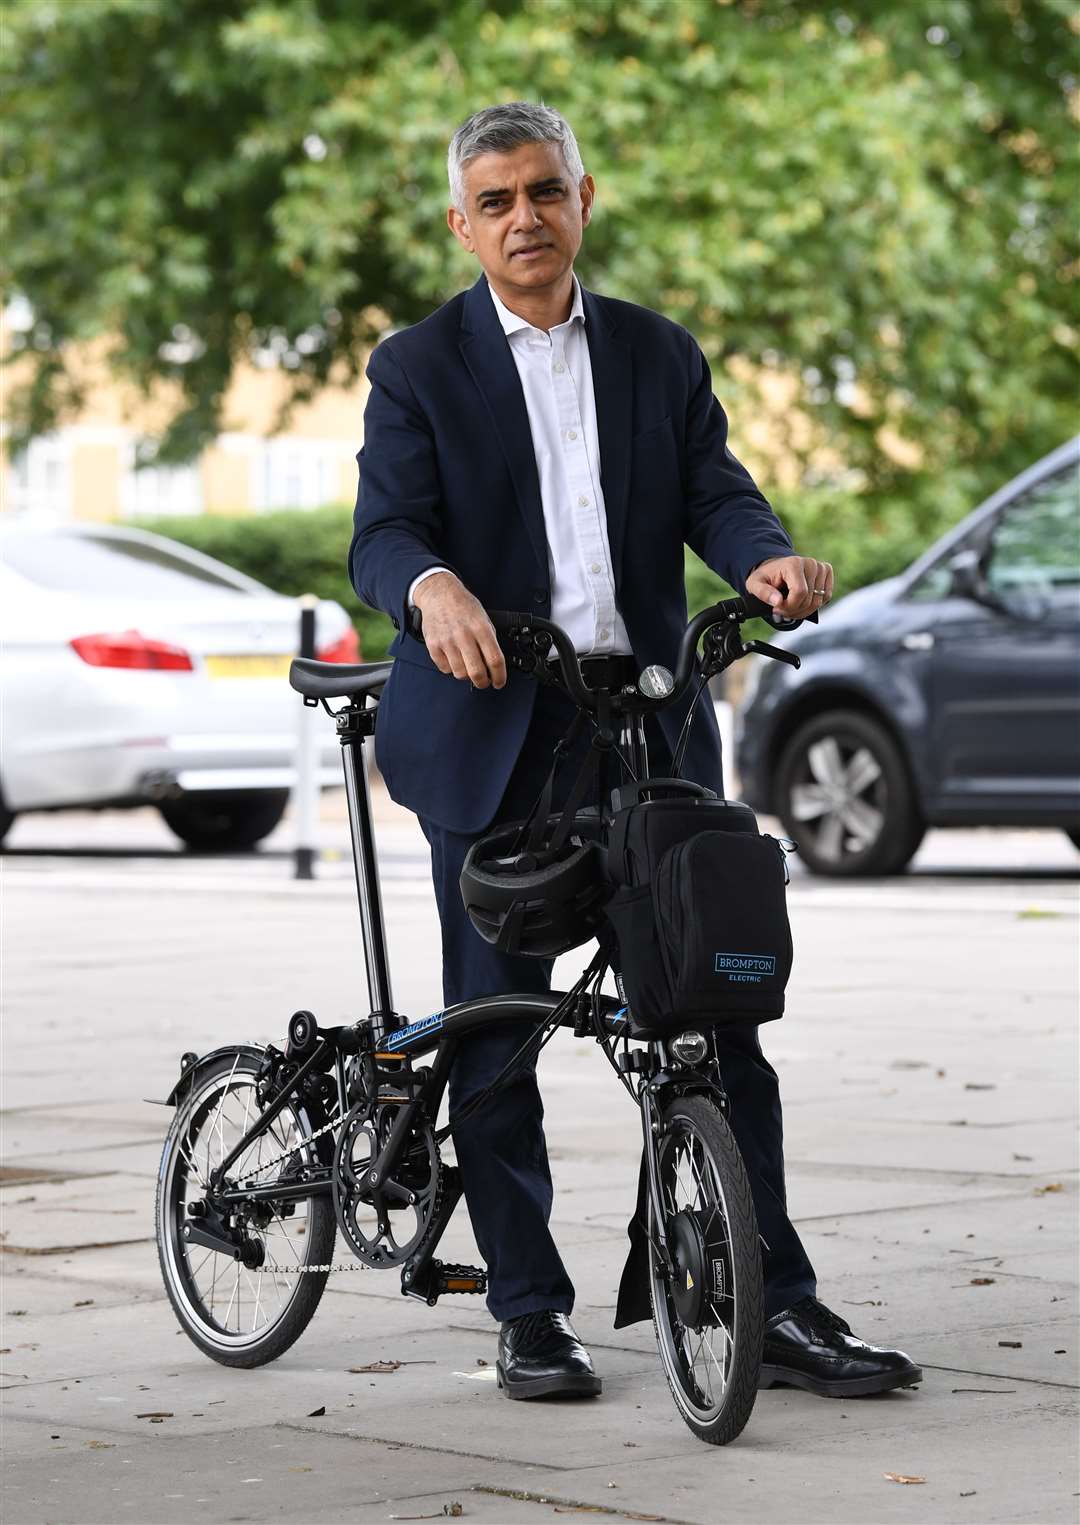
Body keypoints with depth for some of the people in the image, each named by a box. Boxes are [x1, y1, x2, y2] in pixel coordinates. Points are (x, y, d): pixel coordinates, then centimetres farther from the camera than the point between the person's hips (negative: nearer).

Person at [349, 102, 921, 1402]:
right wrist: (433, 588, -33)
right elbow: (381, 535, -9)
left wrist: (767, 560, -22)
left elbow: (716, 492, 2)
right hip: (494, 726, -2)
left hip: (651, 721, 2)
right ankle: (528, 1315, 15)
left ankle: (776, 1307, 5)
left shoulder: (659, 354, 13)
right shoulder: (419, 369, 3)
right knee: (494, 1032, 3)